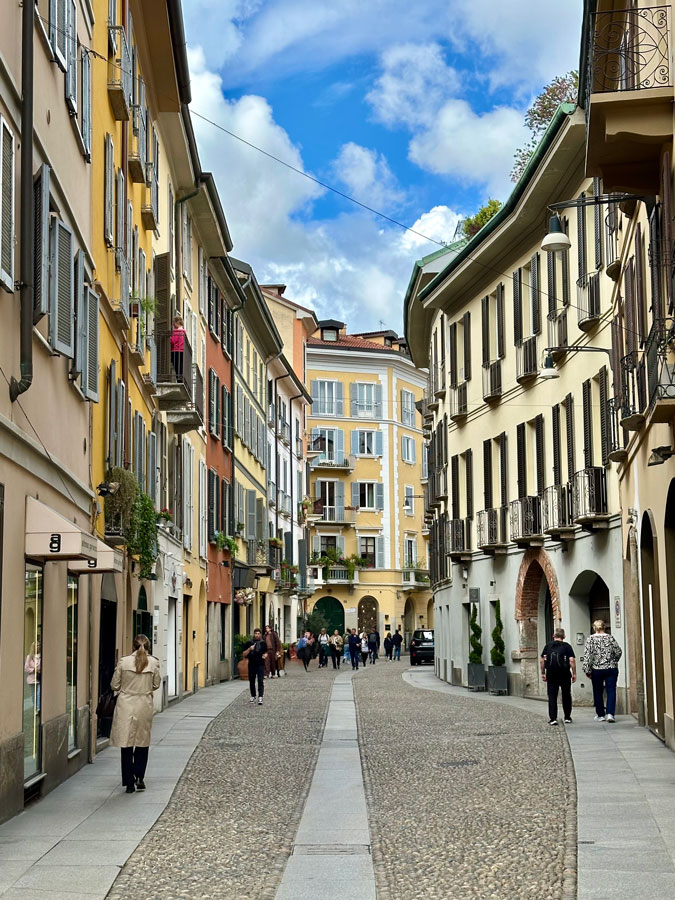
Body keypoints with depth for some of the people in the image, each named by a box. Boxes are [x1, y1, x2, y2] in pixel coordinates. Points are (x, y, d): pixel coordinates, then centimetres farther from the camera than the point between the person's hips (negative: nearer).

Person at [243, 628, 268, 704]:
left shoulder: (263, 643, 7)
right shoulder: (249, 643, 4)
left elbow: (266, 652, 19)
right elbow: (244, 654, 5)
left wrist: (265, 655, -4)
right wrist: (249, 649, -12)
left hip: (260, 665, -1)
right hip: (252, 664, 1)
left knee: (261, 681, -11)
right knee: (252, 681, 9)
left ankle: (260, 697, -15)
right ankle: (253, 696, 25)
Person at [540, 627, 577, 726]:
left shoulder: (548, 645, 6)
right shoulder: (567, 646, 1)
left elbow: (542, 660, 2)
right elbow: (572, 660, -7)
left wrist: (543, 673, 10)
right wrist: (574, 674, -2)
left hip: (551, 674, 1)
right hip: (565, 674, -1)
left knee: (552, 696, 3)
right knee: (566, 696, 14)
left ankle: (553, 718, -6)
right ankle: (567, 718, 19)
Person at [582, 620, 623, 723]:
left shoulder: (591, 638, -4)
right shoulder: (610, 637, 1)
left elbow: (587, 655, -10)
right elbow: (618, 652, 6)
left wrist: (587, 670, -7)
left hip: (596, 670, -1)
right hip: (611, 669, 1)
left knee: (598, 692, 11)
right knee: (611, 691, 1)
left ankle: (600, 715, 17)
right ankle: (610, 713, -13)